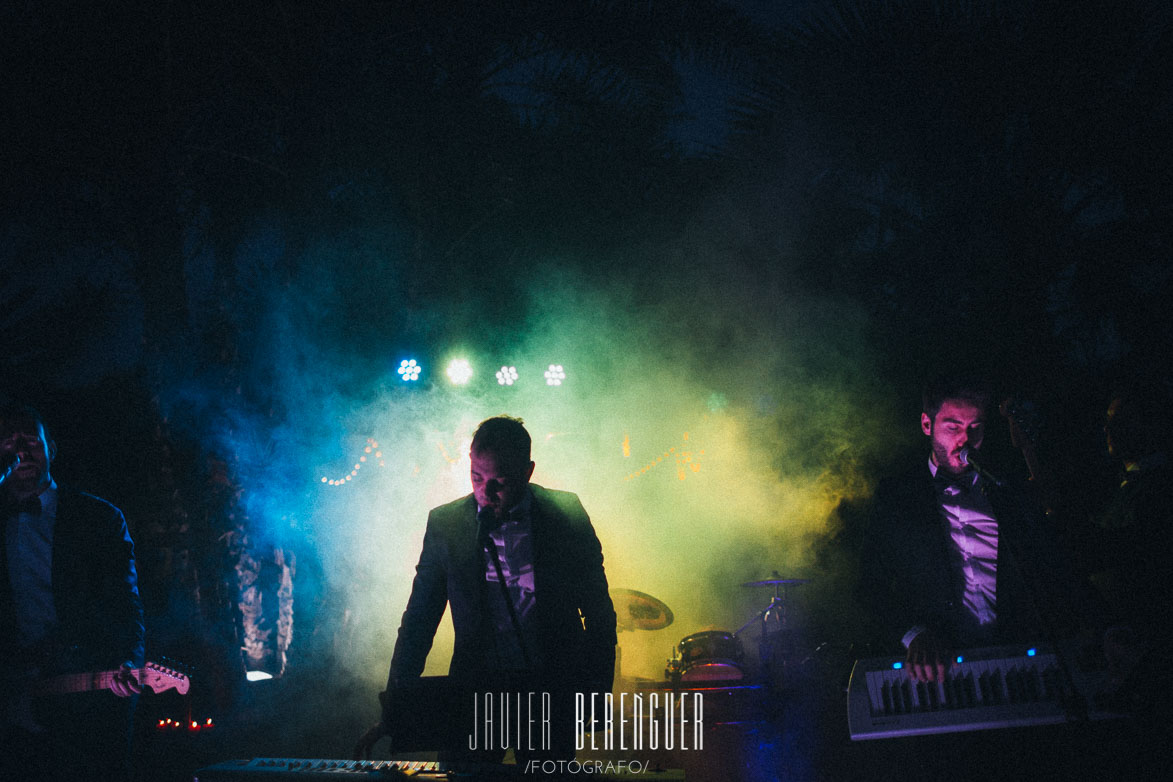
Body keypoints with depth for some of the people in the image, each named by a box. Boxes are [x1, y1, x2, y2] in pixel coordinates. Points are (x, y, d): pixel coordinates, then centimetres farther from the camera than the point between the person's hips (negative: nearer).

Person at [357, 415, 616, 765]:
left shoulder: (566, 514, -3)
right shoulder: (445, 523, -1)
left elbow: (599, 611, 4)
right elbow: (418, 621, 3)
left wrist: (598, 695, 0)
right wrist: (392, 716, -3)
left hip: (553, 692, -1)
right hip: (475, 688, 1)